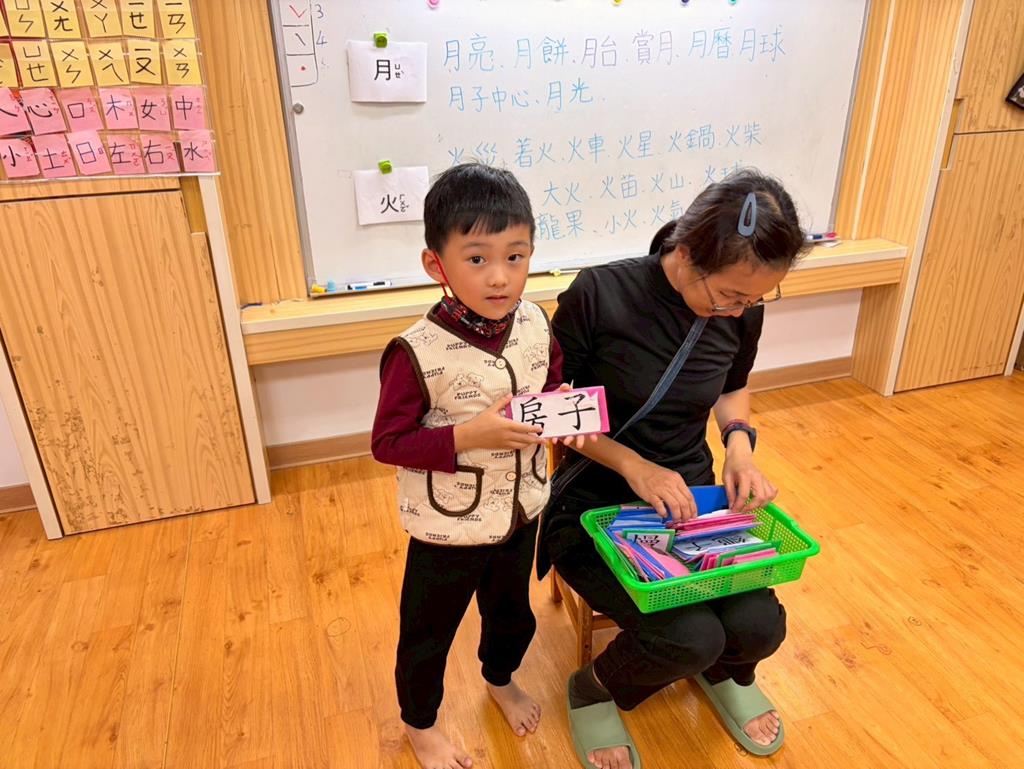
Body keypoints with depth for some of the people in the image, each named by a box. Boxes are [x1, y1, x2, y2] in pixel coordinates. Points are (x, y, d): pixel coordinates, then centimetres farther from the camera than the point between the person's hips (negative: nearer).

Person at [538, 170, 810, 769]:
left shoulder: (742, 309, -5)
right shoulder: (600, 293, -21)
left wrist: (740, 443, -5)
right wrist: (631, 463, -22)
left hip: (690, 496, 5)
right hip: (594, 504, -4)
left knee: (760, 626, -16)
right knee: (690, 636, -23)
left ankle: (723, 671, 24)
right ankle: (594, 692, 11)